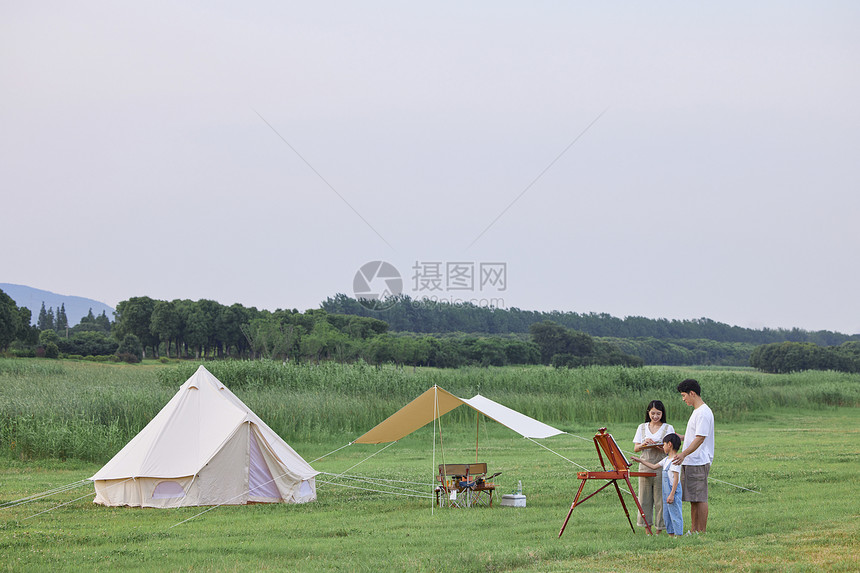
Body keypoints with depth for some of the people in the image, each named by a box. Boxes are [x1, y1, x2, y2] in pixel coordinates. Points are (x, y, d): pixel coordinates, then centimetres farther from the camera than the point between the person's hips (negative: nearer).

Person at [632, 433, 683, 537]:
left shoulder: (675, 460, -16)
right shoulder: (666, 460, 14)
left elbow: (676, 478, -20)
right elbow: (654, 466, 24)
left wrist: (672, 494, -24)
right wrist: (640, 461, 26)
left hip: (674, 491, -10)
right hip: (666, 492, 10)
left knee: (675, 514, -7)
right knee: (666, 515, 13)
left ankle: (679, 534, -4)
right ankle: (671, 533, 19)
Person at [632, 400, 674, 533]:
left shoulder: (668, 428, 4)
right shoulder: (642, 427, 13)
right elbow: (636, 448, 9)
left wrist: (660, 447, -20)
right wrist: (644, 444, -12)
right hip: (645, 466, 3)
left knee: (660, 498, -5)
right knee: (645, 497, 2)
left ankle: (660, 528, 0)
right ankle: (646, 527, 9)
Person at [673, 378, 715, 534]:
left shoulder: (703, 413, -16)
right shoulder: (696, 411, 17)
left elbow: (700, 438, -23)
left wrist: (684, 454, -32)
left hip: (699, 463, -10)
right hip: (690, 462, 10)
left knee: (699, 498, -6)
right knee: (693, 499, 12)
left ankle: (702, 531, -3)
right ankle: (693, 530, 16)